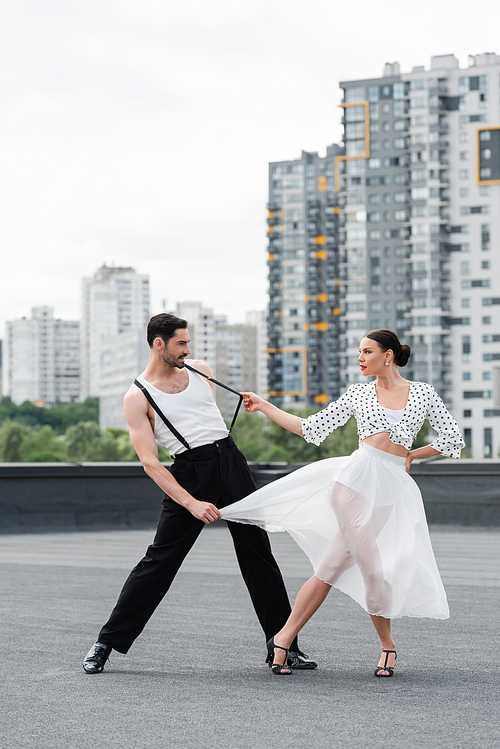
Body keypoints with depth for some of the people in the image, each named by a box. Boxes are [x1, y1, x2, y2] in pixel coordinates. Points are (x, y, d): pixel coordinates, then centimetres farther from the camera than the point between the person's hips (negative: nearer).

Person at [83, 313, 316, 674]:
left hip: (231, 461, 4)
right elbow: (150, 463, -10)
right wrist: (192, 504, -17)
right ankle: (108, 642, 3)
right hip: (189, 473, -4)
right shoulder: (138, 397, -5)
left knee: (258, 553, 4)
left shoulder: (201, 370, 11)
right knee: (159, 561, -8)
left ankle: (284, 644, 10)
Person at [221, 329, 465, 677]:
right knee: (371, 568, -12)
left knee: (331, 568, -2)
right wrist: (265, 407, 12)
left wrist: (410, 455, 10)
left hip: (390, 488, 0)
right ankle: (387, 644, 8)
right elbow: (312, 428, 13)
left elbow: (454, 439, 12)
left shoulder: (423, 393, 10)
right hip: (356, 477, 0)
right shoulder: (358, 393, 12)